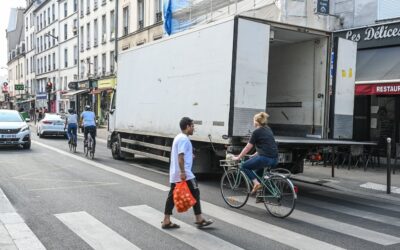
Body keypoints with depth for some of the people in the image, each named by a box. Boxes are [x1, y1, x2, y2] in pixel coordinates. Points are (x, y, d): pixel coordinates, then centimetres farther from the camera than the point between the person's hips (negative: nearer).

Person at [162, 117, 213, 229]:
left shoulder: (179, 137, 16)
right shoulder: (184, 139, -15)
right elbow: (180, 156, -23)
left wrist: (189, 156, 39)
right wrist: (183, 172, -25)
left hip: (175, 174, 10)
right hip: (184, 174, -10)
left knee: (172, 196, 8)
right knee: (195, 193, 1)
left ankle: (166, 221, 10)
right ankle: (199, 220, 8)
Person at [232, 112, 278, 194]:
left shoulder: (256, 132, -4)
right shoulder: (268, 130, 18)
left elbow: (247, 148, 0)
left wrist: (237, 158, 12)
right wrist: (254, 155, 31)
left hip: (265, 158, -8)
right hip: (274, 160, 8)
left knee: (244, 166, 11)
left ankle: (256, 183, -9)